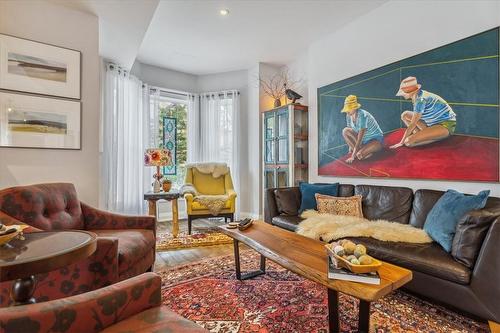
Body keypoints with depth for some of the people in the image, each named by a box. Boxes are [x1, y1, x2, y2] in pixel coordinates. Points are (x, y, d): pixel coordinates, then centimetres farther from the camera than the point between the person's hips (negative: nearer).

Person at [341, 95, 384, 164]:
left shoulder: (362, 115, -29)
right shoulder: (348, 116, -8)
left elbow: (359, 138, -30)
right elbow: (349, 132, 2)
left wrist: (353, 156, -30)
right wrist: (351, 148, 0)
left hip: (376, 140, -7)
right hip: (364, 139, 7)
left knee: (359, 155, -32)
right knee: (345, 131, -16)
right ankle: (358, 150, -6)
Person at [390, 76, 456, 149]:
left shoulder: (421, 99, -24)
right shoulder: (417, 96, 2)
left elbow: (412, 124, -22)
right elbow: (415, 118, 9)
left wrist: (401, 142, -17)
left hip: (446, 125, -9)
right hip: (436, 122, 9)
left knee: (408, 142, -24)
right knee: (405, 115, 3)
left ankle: (439, 137, -4)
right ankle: (420, 136, -1)